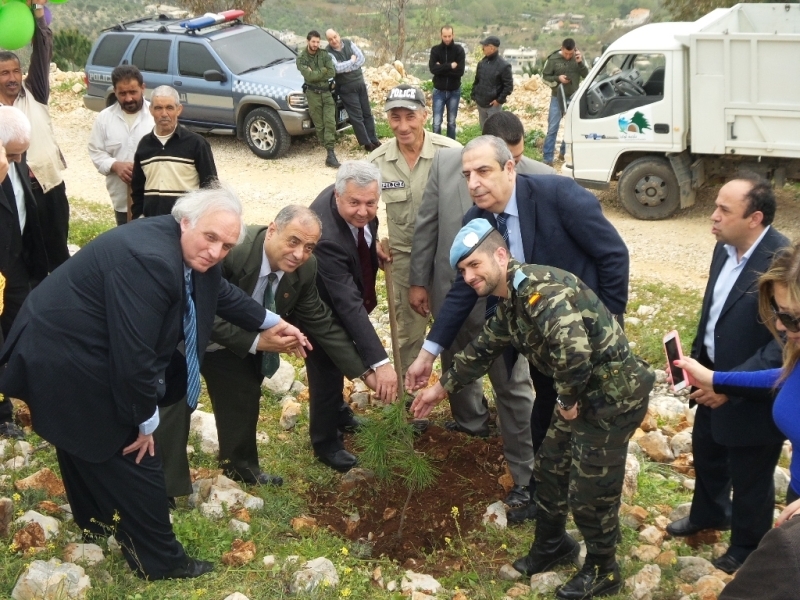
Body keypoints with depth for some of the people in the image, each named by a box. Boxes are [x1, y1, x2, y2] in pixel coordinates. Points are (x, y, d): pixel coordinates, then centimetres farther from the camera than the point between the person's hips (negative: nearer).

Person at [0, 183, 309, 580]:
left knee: (89, 447, 29)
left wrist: (272, 322, 27)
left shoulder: (193, 254, -3)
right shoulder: (148, 259, -32)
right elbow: (133, 353, -30)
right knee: (132, 458, 0)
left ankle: (96, 520, 52)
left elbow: (221, 294, 20)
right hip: (65, 363, -10)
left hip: (82, 353, 10)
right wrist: (145, 420, -17)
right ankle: (160, 560, 17)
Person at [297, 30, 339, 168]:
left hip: (327, 92, 2)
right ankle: (329, 150, 9)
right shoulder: (301, 58, -3)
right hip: (313, 94, -2)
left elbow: (332, 73, -8)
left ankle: (330, 154, -15)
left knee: (330, 122, -10)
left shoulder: (324, 55, 4)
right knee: (319, 125, 1)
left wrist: (315, 74, -12)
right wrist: (323, 70, -8)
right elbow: (308, 76, -16)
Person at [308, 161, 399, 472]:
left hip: (346, 292, 8)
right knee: (327, 370, 8)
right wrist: (380, 362, -49)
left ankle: (338, 410, 53)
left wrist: (372, 243, -9)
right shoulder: (327, 238, -45)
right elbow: (349, 305, -47)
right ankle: (326, 443, 30)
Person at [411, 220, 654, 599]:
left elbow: (574, 348, -37)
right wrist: (441, 388, 29)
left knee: (590, 490, 3)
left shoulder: (537, 288, -25)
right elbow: (483, 348, 23)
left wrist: (568, 401, -20)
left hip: (615, 394, -10)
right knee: (551, 467, 21)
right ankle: (552, 545, 42)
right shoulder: (510, 301, 7)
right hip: (584, 392, 10)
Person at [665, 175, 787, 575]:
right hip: (715, 377, 8)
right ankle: (709, 514, 56)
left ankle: (748, 547, 40)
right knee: (706, 450, 28)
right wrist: (696, 358, 7)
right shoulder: (725, 248, -3)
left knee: (749, 475, 14)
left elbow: (786, 343, -29)